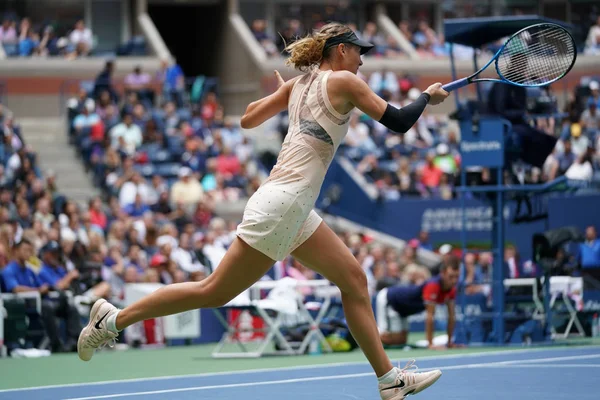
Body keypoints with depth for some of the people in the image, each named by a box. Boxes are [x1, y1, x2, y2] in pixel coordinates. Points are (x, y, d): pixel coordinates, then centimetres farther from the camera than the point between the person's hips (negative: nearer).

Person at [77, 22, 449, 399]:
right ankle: (114, 319, 4)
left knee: (353, 277, 8)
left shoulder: (298, 84, 14)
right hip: (280, 205, -10)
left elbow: (247, 119, 19)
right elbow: (398, 122, -9)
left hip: (296, 211, 10)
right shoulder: (343, 81, -8)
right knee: (216, 291, -3)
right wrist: (428, 96, 8)